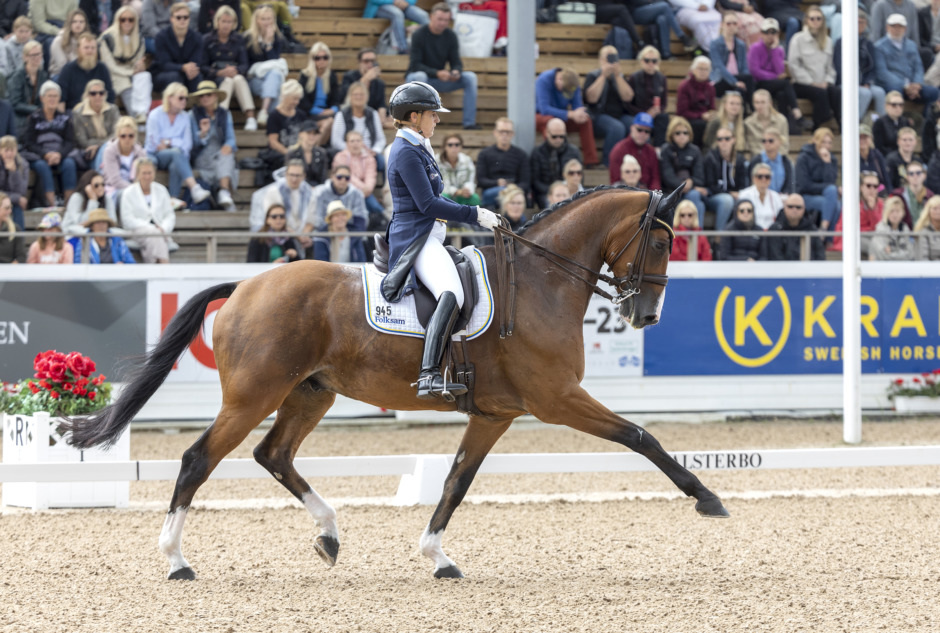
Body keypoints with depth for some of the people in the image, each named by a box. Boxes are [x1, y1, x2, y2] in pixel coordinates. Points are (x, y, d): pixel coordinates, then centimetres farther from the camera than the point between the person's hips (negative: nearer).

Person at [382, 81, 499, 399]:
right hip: (415, 238, -11)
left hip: (428, 238, 11)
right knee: (451, 294, -33)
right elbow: (427, 204, -18)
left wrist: (474, 212, 17)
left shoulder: (416, 149, 20)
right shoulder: (406, 152, -13)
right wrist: (475, 215, -13)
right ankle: (430, 376, -46)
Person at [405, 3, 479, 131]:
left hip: (440, 79, 5)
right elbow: (415, 64, -19)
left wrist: (456, 72, -24)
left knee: (470, 77, -14)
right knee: (419, 76, -40)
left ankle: (469, 123, -18)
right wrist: (436, 73, -33)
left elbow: (456, 62, 1)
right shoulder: (419, 35, -15)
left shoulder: (450, 36, 0)